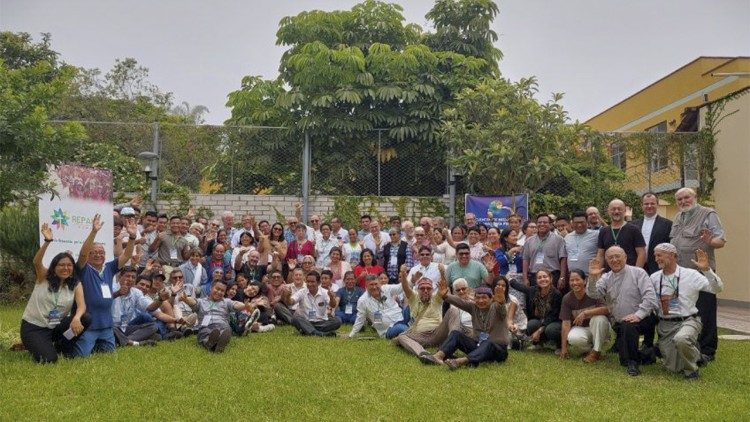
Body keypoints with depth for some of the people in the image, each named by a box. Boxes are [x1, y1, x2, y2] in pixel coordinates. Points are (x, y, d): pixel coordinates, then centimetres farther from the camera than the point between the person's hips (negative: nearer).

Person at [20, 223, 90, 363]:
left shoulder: (76, 285, 0)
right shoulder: (44, 277, -3)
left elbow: (82, 306, -15)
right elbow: (36, 262, -24)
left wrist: (76, 318, -39)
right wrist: (47, 241, -41)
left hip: (56, 327, 3)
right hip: (33, 327, -3)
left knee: (86, 319, -23)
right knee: (48, 359, -26)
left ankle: (63, 346, 1)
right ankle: (33, 345, 10)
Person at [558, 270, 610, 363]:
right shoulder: (567, 298, -7)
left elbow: (607, 309, -30)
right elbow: (566, 323, -9)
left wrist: (585, 313, -36)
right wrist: (564, 348, -14)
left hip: (598, 328, -1)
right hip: (581, 329, 1)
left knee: (598, 317, -34)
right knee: (573, 338, -32)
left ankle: (596, 351, -15)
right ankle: (589, 349, 2)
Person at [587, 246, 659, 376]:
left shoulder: (638, 273, -4)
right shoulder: (606, 278, 9)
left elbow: (650, 296, -14)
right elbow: (593, 294, -6)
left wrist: (638, 314, -25)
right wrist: (592, 277, -23)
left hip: (638, 320, -5)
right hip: (619, 324, 5)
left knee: (628, 326, -36)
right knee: (623, 359, 0)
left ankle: (633, 363, -18)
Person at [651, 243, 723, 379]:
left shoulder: (691, 275, -5)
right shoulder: (654, 278, 4)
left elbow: (717, 288, -11)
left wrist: (706, 270, -25)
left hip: (687, 321, -4)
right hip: (665, 325, 4)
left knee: (680, 339, -40)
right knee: (674, 368, 4)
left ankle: (691, 369, -9)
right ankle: (692, 350, 38)